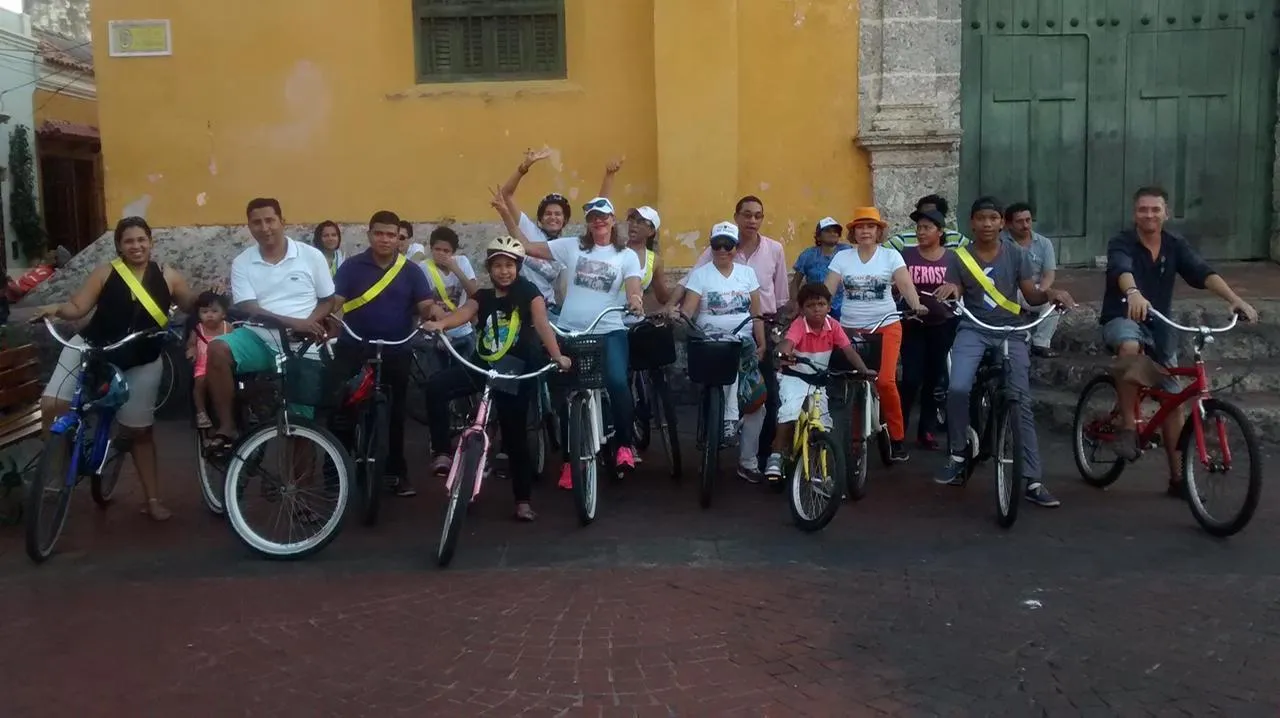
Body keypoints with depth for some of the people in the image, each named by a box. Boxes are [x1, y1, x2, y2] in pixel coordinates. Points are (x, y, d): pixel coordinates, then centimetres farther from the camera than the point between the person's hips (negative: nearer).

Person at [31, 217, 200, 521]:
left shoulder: (168, 276, -1)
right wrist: (56, 308, -25)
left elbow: (193, 307, 7)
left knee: (139, 431, 8)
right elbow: (78, 308, -6)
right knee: (51, 406, -15)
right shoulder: (105, 273, -4)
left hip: (141, 362, 0)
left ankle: (152, 498, 18)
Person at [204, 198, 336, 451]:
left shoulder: (311, 256, -1)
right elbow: (247, 308, -9)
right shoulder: (242, 263, 1)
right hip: (259, 338, 1)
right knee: (218, 349, -29)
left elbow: (328, 300, 6)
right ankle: (227, 427, -19)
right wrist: (292, 322, -24)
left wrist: (309, 323, -16)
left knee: (302, 421, 1)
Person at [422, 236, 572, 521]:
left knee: (515, 436, 3)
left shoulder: (528, 292, -2)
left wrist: (556, 356, -32)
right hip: (483, 366, 3)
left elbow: (541, 323, -16)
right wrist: (439, 323, -35)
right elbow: (463, 312, -13)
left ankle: (523, 500, 16)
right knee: (435, 385, -21)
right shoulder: (482, 296, 6)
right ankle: (442, 454, -16)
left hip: (515, 372, -3)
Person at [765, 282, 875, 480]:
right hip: (793, 377, -5)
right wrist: (785, 354, -66)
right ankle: (777, 456, -19)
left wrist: (864, 370, -28)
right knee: (791, 410, -29)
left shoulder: (833, 325, -9)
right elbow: (788, 342, -41)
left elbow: (848, 350, -13)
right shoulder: (799, 325, -22)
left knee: (823, 422, -2)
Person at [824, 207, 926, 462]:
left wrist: (917, 306, -30)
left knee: (885, 381, -15)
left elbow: (906, 285, -11)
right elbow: (827, 289, -3)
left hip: (886, 326, -2)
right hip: (851, 328, 2)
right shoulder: (842, 258, 4)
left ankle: (897, 438, 0)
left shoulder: (891, 256, 1)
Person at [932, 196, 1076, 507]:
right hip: (973, 331, -1)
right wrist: (949, 291, -28)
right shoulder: (959, 257, 0)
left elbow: (1032, 295, 3)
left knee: (1022, 403, -3)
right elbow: (951, 299, -4)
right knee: (958, 388, -25)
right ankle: (957, 455, -4)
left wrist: (1050, 293, -20)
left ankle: (1033, 480, 1)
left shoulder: (1015, 254, 2)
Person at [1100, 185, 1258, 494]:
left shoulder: (1176, 245, -3)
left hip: (1160, 325, 5)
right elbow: (1122, 270, -36)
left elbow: (1204, 273, -17)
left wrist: (1235, 299, -34)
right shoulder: (1121, 243, -15)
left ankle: (1178, 477, 14)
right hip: (1122, 318, -4)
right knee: (1130, 347, -41)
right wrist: (1133, 293, -59)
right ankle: (1128, 426, -29)